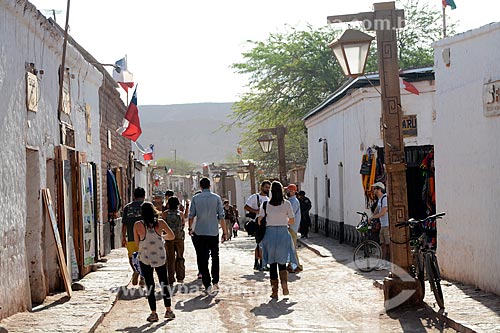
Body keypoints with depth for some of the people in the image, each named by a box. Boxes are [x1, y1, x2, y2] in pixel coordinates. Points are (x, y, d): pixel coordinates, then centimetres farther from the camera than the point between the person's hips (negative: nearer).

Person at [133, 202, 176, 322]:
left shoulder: (137, 225, -9)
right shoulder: (160, 223, -6)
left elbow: (137, 243, -1)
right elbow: (172, 236, 2)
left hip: (145, 258, -1)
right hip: (160, 257, 1)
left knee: (149, 285, 6)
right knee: (164, 283, 14)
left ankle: (153, 313, 7)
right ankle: (168, 310, 19)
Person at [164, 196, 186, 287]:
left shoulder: (165, 213, -5)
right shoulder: (180, 214, -2)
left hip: (169, 238, 0)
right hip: (179, 238, 1)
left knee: (170, 259, 3)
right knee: (180, 258, 15)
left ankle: (171, 280, 2)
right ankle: (180, 277, 15)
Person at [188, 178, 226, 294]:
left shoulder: (195, 198, -1)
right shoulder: (216, 198, -2)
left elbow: (191, 215, 1)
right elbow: (221, 216, -4)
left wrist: (190, 229, 17)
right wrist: (224, 232, 2)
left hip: (199, 232, 0)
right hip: (213, 232, 1)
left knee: (202, 259, 4)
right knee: (215, 256, 18)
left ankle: (207, 285, -1)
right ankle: (215, 282, 15)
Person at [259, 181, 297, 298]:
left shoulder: (265, 204, -3)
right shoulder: (286, 204, -2)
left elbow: (260, 220, -4)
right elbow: (292, 221, 3)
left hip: (270, 233, 0)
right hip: (283, 233, 0)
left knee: (272, 264, 7)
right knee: (282, 263, 13)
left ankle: (275, 291, 7)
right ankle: (284, 283, -14)